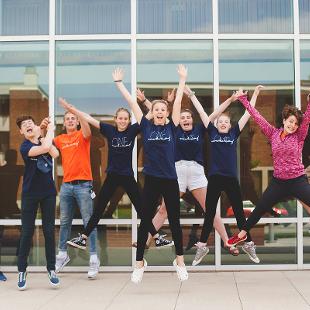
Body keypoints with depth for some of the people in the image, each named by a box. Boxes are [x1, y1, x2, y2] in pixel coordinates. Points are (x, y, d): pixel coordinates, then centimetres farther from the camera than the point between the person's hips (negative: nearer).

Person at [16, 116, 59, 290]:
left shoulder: (44, 140, 7)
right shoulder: (25, 147, -6)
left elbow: (55, 154, -14)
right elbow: (44, 148, -24)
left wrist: (44, 134, -10)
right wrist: (50, 130, -9)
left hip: (48, 192, 3)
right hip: (30, 194, -3)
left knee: (49, 231, 4)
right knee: (27, 232, 0)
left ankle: (51, 269, 12)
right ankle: (22, 271, 10)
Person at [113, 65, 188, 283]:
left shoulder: (171, 128, 3)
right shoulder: (146, 127, 3)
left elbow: (178, 101, 1)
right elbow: (132, 103, 3)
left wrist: (182, 80, 0)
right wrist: (119, 82, 4)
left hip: (170, 180, 0)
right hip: (151, 180, 0)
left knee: (175, 221, 8)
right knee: (145, 222, 5)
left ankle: (180, 261, 21)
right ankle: (139, 262, 15)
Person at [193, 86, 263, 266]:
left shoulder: (234, 133, 6)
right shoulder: (212, 132, 5)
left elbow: (248, 114, 5)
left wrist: (255, 94, 3)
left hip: (231, 178, 0)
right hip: (215, 178, 0)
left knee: (239, 212, 8)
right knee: (210, 213, 6)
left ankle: (249, 245, 19)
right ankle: (202, 246, 15)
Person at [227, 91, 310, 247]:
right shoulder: (274, 134, 1)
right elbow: (258, 117, 2)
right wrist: (244, 100, 1)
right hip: (278, 182, 3)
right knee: (259, 209, 14)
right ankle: (242, 234, 34)